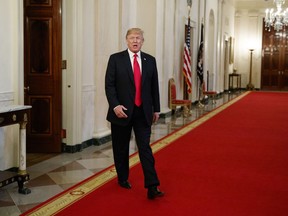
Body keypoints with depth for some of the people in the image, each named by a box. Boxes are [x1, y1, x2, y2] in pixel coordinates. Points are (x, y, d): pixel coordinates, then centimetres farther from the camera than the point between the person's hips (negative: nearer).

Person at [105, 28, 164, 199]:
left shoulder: (150, 60, 7)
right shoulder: (116, 59, -2)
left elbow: (154, 86, 10)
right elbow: (109, 84, -5)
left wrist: (156, 109, 9)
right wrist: (115, 105, -17)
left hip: (143, 112, 1)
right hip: (122, 111, -1)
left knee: (145, 148, -3)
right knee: (121, 149, 12)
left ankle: (152, 187, -5)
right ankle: (123, 179, 31)